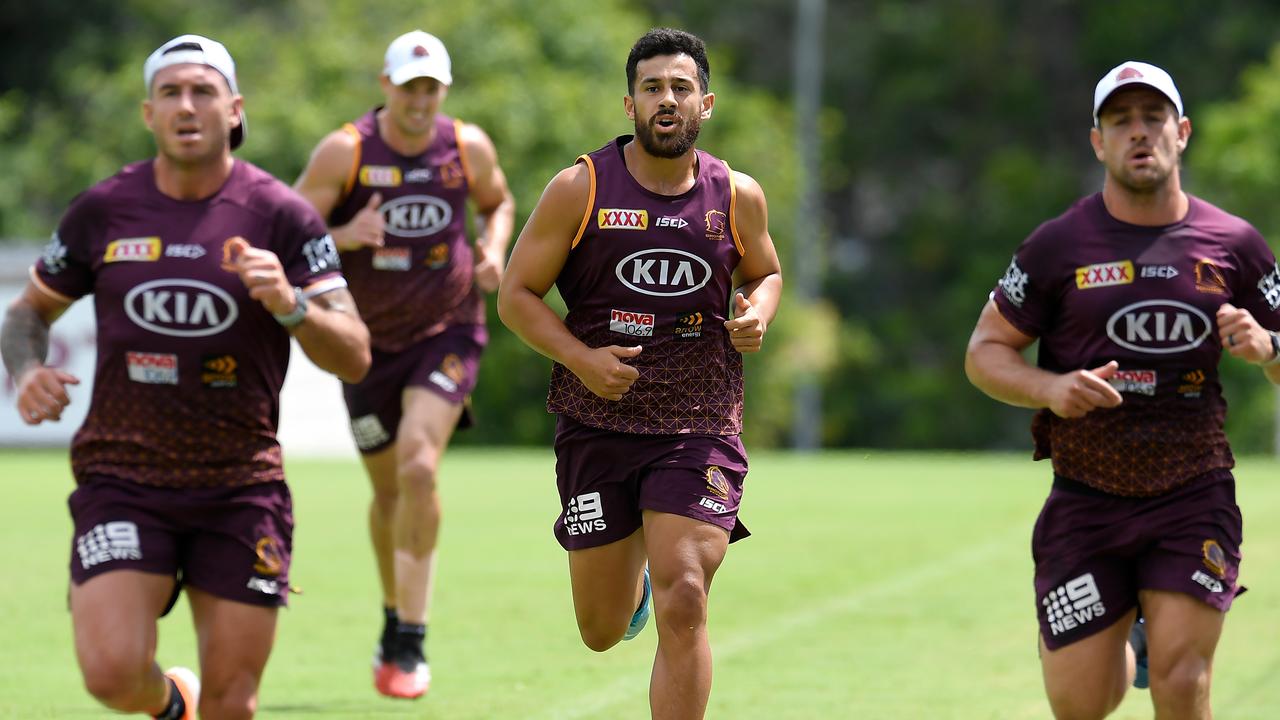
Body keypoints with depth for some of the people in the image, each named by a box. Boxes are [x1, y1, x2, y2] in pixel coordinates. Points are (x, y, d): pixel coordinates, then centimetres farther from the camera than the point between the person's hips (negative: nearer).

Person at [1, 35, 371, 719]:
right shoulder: (104, 209, 1)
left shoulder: (280, 215, -4)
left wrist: (288, 302, -28)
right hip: (123, 478, 0)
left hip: (240, 487, 0)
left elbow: (353, 356, -9)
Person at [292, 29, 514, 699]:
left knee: (418, 466, -21)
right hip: (370, 342, 1)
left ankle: (411, 642, -17)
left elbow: (499, 203, 17)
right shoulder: (344, 152, -11)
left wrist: (494, 248, -4)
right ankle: (395, 616, 36)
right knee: (388, 489, 10)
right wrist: (346, 236, -28)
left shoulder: (468, 147, -4)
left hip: (447, 332, -1)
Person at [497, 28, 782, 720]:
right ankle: (634, 578, 48)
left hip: (700, 429, 0)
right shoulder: (580, 189, -5)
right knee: (602, 632, 10)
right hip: (596, 428, 0)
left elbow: (765, 273, 20)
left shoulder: (738, 196, 2)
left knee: (682, 604, -18)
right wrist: (579, 357, -15)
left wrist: (757, 313, -3)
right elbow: (515, 293, 0)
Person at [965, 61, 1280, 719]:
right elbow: (985, 354, 3)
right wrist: (1050, 388, -17)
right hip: (1085, 502, 0)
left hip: (1193, 499, 0)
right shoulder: (1058, 245, -1)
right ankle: (1122, 646, 36)